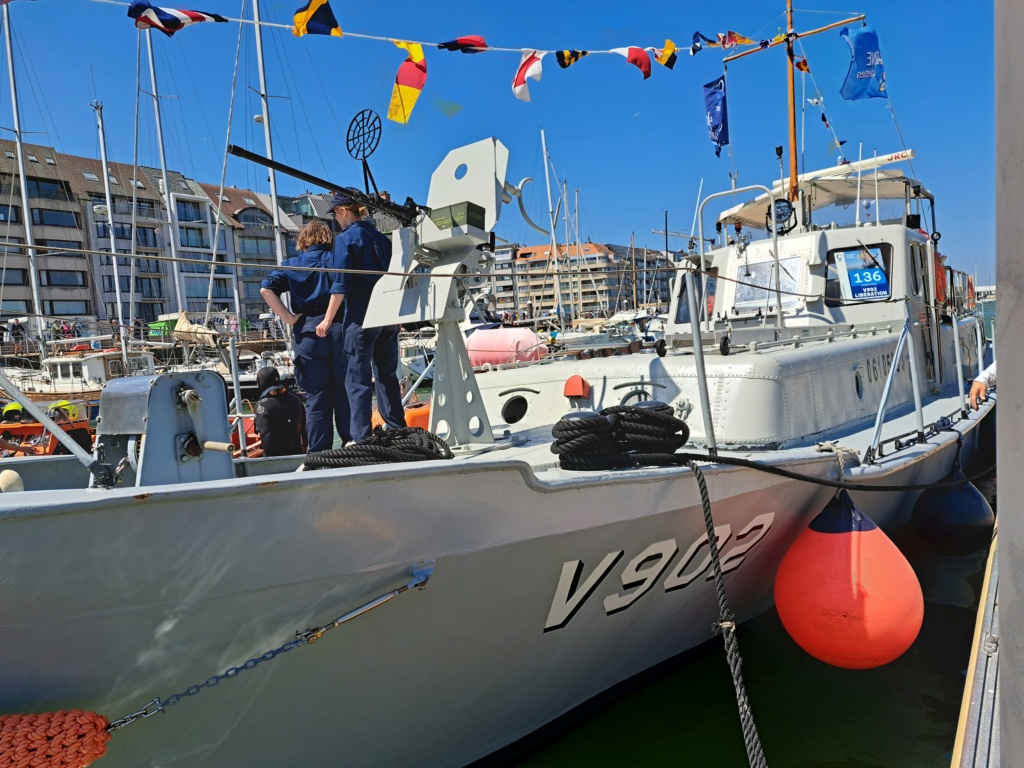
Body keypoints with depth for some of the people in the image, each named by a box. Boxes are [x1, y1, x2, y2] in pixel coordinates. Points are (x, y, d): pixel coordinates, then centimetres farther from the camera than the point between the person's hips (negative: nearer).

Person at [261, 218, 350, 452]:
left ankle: (319, 455, 8)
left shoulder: (292, 264, 9)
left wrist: (289, 318, -2)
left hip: (308, 333, 0)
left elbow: (266, 289, -3)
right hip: (340, 329, 0)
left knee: (317, 398, 5)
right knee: (345, 394, 5)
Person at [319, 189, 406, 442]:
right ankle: (397, 430, 21)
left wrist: (327, 319, -8)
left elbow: (341, 284, -12)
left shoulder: (345, 239, -6)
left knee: (358, 379, -3)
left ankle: (362, 438, -4)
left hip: (361, 316, -6)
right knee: (388, 375, 15)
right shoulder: (381, 237, 12)